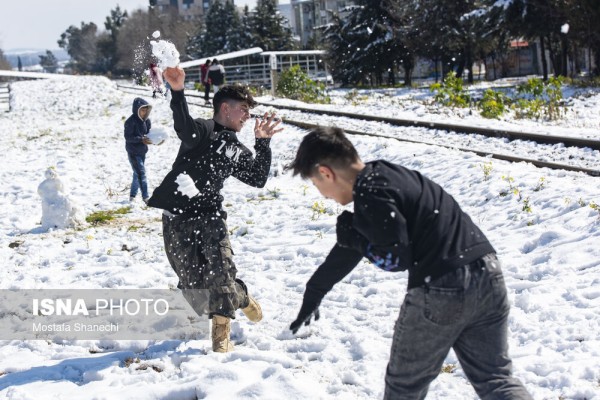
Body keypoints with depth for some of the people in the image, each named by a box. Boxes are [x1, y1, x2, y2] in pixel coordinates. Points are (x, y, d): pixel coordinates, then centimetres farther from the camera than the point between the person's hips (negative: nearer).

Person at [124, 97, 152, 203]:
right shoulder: (131, 121, -17)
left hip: (142, 151, 8)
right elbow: (128, 137, -19)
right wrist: (141, 139, -29)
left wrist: (150, 139, -10)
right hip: (133, 152, -8)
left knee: (137, 173, 16)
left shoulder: (146, 120, 4)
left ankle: (132, 196, 29)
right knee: (141, 173, -11)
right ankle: (145, 197, -8)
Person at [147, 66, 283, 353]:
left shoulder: (235, 150, 16)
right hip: (177, 219, -4)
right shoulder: (203, 130, -5)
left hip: (210, 217, 4)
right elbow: (183, 126, -28)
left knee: (221, 272, -11)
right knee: (192, 280, -1)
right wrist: (177, 92, -47)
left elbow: (258, 179, 18)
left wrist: (263, 144, 12)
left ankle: (222, 334, 6)